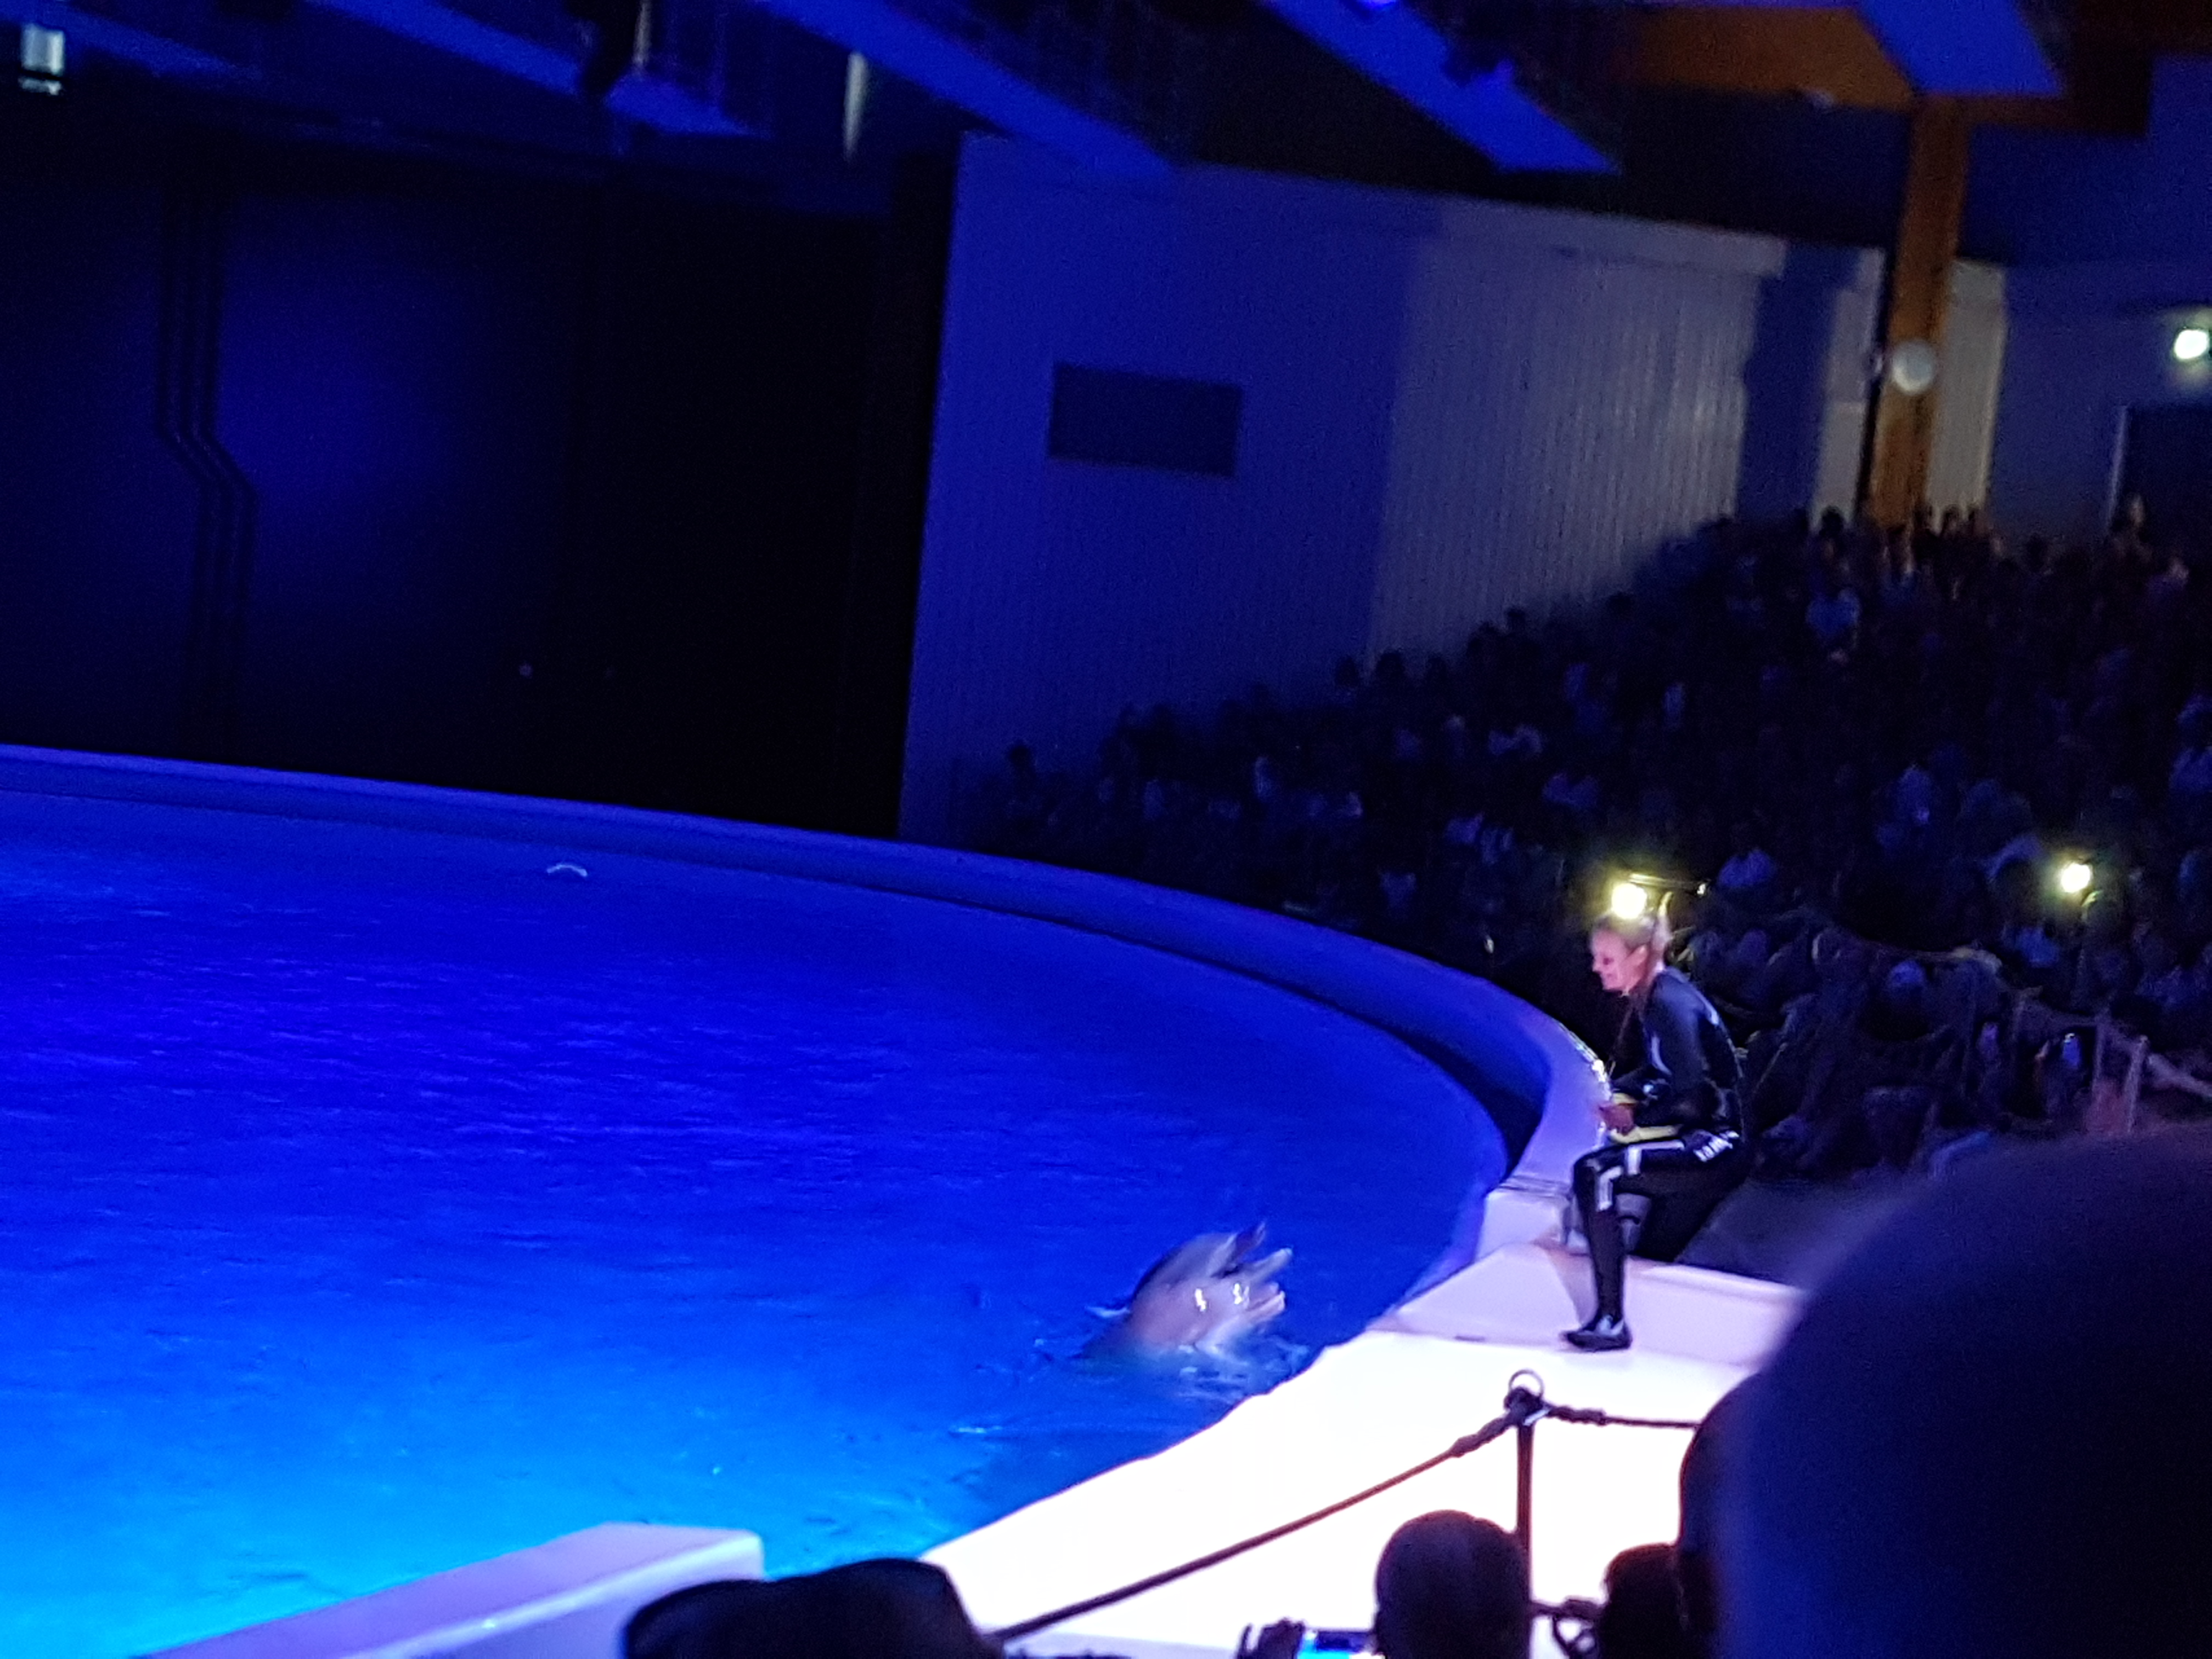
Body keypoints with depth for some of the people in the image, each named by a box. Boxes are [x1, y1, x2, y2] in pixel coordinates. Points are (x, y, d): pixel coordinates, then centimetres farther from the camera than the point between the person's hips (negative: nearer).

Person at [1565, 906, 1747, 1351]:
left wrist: (1636, 1121, -13)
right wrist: (1624, 1095, 0)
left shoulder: (1672, 1005, -20)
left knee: (1594, 1173, -25)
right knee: (1652, 1262, 17)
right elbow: (1636, 1068, 20)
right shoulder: (1649, 997, 7)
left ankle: (1611, 1322, -24)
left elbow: (1693, 1100, -25)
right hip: (1695, 1148, 10)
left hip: (1716, 1148, -10)